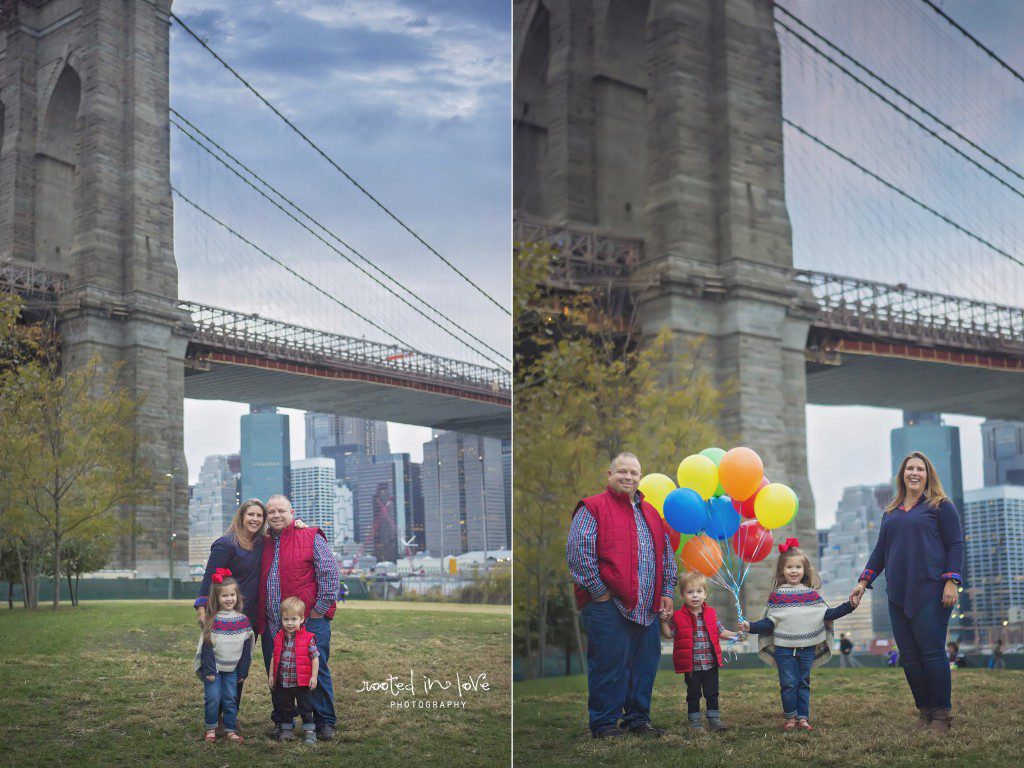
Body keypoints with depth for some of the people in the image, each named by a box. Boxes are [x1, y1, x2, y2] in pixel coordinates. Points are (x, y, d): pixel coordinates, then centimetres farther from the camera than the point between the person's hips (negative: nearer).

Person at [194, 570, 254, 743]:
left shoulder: (242, 620, -1)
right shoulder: (212, 620, -9)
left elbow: (246, 649, 4)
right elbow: (206, 648, -10)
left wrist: (243, 672, 3)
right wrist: (209, 670, -15)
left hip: (232, 669, 2)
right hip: (213, 668, -2)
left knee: (231, 699, 3)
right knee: (213, 698, -3)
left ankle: (230, 729, 13)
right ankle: (211, 728, 14)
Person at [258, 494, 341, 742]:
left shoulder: (311, 538, -1)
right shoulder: (265, 544, 16)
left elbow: (330, 573, -6)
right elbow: (259, 582, 24)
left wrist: (320, 608, -10)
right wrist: (259, 618, 15)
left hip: (309, 620, -5)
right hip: (272, 625, 5)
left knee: (316, 671, -2)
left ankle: (325, 723, 7)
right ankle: (282, 722, 21)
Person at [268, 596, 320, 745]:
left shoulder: (308, 638, -10)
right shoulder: (279, 638, 2)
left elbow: (315, 657, -7)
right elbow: (274, 658, 10)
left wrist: (314, 676, -11)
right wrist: (271, 675, 8)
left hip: (302, 682, -4)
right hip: (283, 681, 4)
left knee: (305, 708, 4)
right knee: (285, 708, 16)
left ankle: (310, 732, 12)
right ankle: (287, 730, 29)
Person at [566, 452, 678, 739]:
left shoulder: (650, 513, 20)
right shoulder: (593, 508, -2)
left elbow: (667, 555, 24)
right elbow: (578, 551, -11)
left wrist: (667, 591, 14)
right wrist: (598, 591, -12)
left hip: (647, 608, 7)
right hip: (608, 605, -7)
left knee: (645, 666, 10)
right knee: (609, 665, -5)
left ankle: (638, 719, 22)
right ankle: (604, 724, 5)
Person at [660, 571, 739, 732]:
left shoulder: (711, 614, 3)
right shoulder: (678, 617, -6)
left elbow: (721, 632, 10)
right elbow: (668, 634, -4)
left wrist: (734, 635, -4)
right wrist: (664, 622, -20)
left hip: (711, 664, 3)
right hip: (691, 666, -2)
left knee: (712, 693, 12)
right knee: (693, 694, 10)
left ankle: (714, 718, 23)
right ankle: (694, 720, 20)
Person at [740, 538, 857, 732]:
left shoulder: (811, 594, 6)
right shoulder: (777, 596, 1)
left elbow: (827, 614, 9)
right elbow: (769, 623, 1)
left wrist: (849, 606, 2)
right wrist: (751, 627, -13)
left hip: (807, 648, 2)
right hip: (784, 648, -2)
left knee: (804, 683, 8)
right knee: (788, 683, -2)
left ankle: (803, 717, 14)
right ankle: (790, 717, 11)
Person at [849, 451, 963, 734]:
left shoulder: (941, 506, 4)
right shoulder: (891, 512, 19)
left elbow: (955, 545, -1)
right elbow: (880, 550, 23)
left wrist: (951, 582, -12)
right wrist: (864, 581, 15)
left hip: (930, 592, -6)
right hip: (899, 594, 6)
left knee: (932, 652, -9)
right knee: (909, 656, 3)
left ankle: (941, 715, 1)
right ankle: (924, 712, 11)